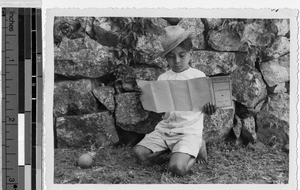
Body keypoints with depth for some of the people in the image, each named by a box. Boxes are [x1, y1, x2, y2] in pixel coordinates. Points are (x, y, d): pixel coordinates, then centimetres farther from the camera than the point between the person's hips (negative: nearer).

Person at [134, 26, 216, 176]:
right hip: (165, 128, 5)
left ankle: (197, 147, 5)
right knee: (139, 153, -18)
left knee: (177, 168, -27)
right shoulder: (163, 78, 10)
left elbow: (205, 106, -1)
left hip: (189, 131, -5)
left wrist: (209, 109, -25)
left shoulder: (198, 76, -1)